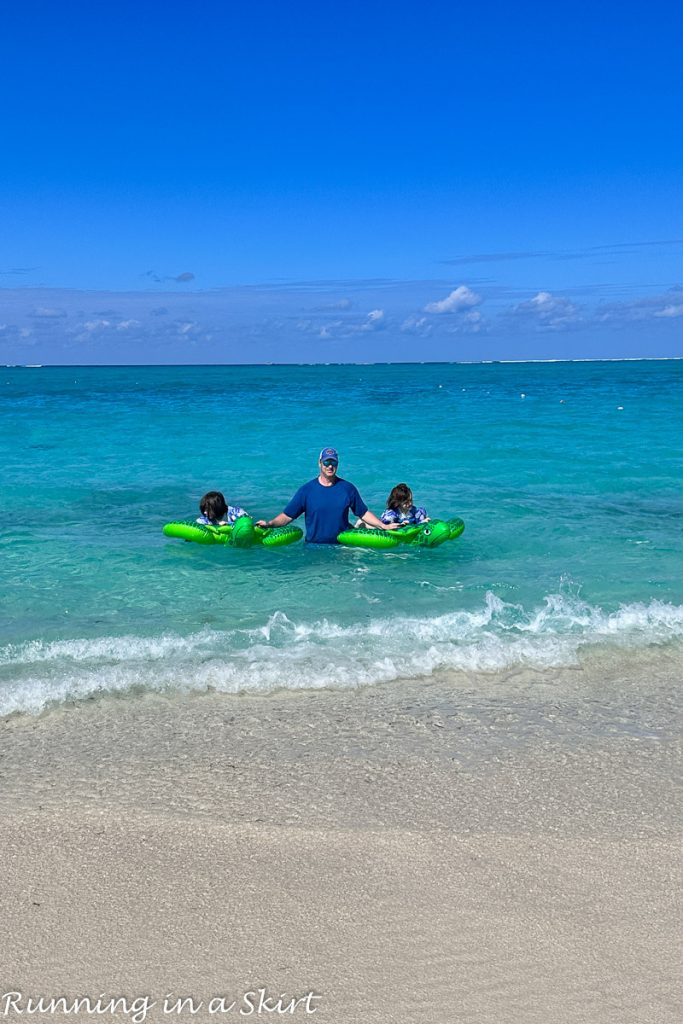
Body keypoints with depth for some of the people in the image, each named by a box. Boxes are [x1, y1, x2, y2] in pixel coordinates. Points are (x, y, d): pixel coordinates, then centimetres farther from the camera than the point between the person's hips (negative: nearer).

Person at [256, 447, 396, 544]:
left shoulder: (347, 488, 6)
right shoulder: (307, 490, 2)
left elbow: (364, 513, 13)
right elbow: (287, 516, 3)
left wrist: (384, 526, 5)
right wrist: (269, 523, -13)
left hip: (341, 546, 0)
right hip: (313, 546, 0)